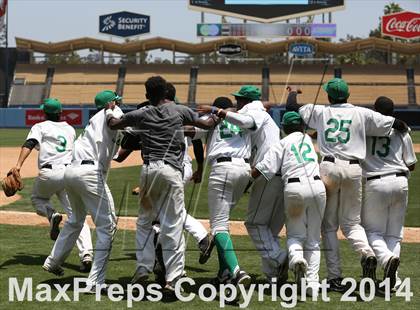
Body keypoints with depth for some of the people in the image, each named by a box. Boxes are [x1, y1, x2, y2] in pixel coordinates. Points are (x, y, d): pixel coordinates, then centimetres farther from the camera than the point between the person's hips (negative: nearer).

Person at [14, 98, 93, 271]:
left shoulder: (40, 127, 9)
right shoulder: (70, 130, 22)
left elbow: (29, 144, -9)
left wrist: (18, 166, -21)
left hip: (49, 172, -3)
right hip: (69, 172, 3)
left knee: (37, 198, 28)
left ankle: (51, 214, -6)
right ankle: (86, 254, -21)